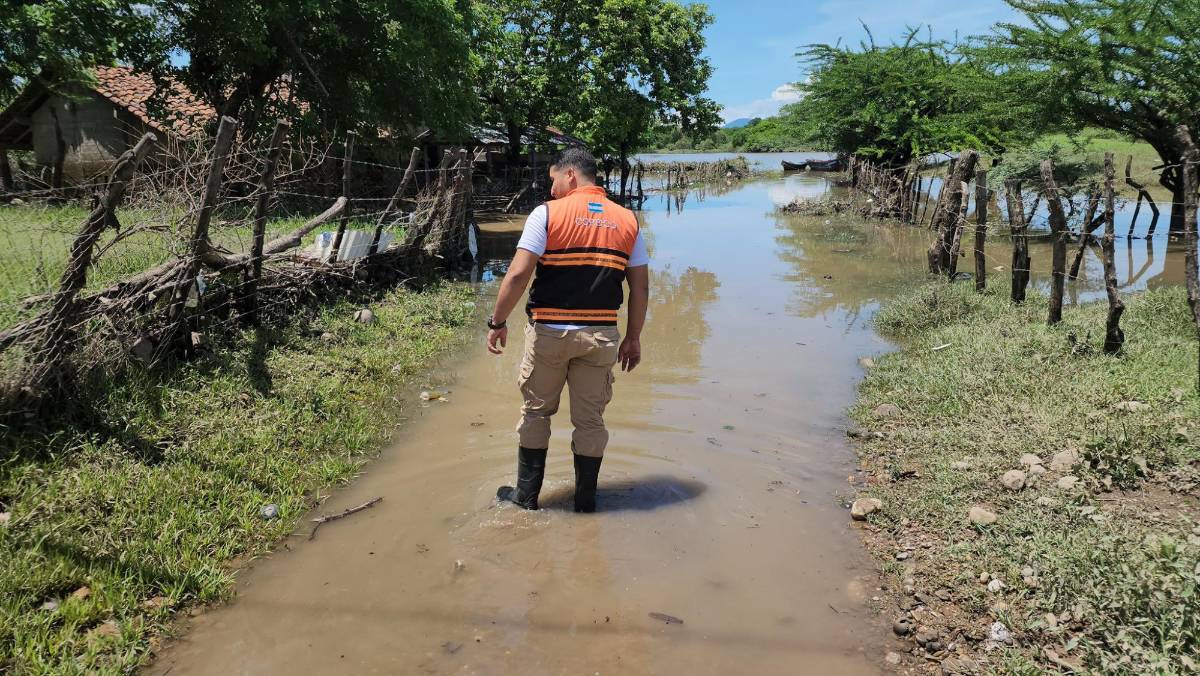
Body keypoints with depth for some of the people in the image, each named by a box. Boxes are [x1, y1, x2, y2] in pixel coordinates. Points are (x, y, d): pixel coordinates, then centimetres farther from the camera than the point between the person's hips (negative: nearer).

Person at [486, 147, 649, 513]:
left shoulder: (547, 214, -6)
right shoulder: (627, 220, 5)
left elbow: (518, 274, -13)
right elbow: (640, 287, 4)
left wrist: (497, 322, -4)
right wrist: (633, 338, 13)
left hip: (549, 332, -2)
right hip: (601, 336, 3)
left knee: (536, 411, 15)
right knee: (590, 419, 13)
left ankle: (527, 493, 24)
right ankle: (586, 498, 24)